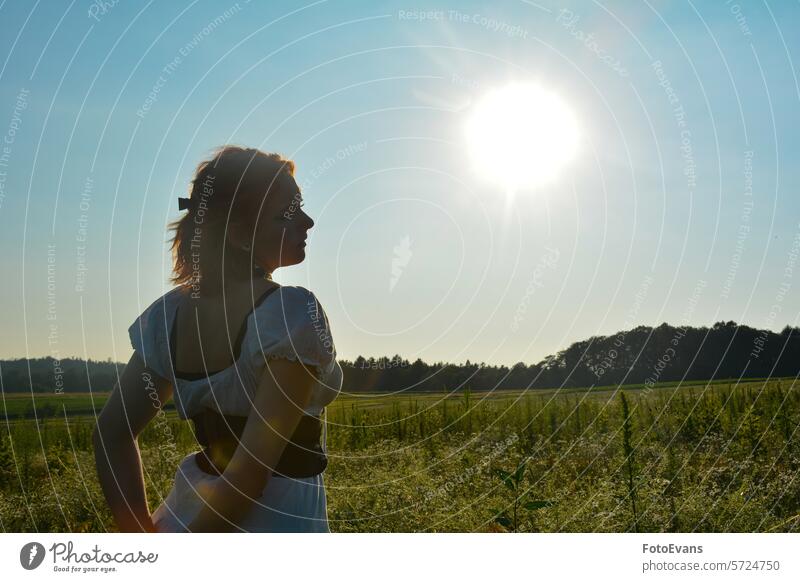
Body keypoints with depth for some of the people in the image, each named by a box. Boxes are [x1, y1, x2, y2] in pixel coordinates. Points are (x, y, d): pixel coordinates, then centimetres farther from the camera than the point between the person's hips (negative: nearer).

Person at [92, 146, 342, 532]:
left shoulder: (171, 311, -1)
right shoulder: (294, 312, -21)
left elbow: (112, 434, 1)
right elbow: (252, 470, -24)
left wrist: (145, 537, 2)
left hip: (187, 507, 6)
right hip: (278, 520, -6)